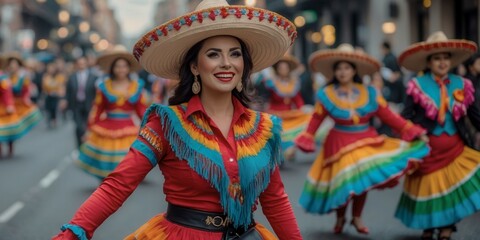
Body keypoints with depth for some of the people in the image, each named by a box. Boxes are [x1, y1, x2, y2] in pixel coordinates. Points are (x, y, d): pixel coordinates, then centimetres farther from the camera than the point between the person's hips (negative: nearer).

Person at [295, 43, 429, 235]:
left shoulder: (369, 93, -5)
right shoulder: (326, 95, -8)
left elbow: (388, 116, -5)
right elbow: (316, 120, -4)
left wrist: (410, 130, -10)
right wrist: (306, 140, -13)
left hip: (366, 142, 2)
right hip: (340, 144, -2)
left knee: (363, 179, 4)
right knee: (343, 181, 3)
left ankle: (357, 218, 27)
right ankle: (340, 218, 30)